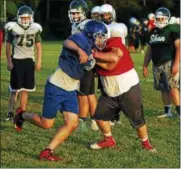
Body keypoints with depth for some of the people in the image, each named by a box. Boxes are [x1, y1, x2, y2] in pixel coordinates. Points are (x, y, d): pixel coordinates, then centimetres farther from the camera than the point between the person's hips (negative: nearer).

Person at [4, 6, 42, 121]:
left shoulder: (35, 29, 2)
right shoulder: (13, 28, -6)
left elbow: (38, 46, 8)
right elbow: (8, 46, 0)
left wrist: (39, 61, 2)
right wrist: (9, 62, -4)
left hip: (29, 61, 3)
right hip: (16, 61, -3)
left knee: (25, 89, 5)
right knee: (15, 89, -6)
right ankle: (11, 112, -4)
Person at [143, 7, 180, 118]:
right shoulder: (153, 32, 15)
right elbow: (149, 50, 21)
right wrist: (145, 66, 19)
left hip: (169, 63, -7)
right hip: (157, 65, 7)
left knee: (172, 87, -13)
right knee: (163, 89, 10)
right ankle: (167, 111, 17)